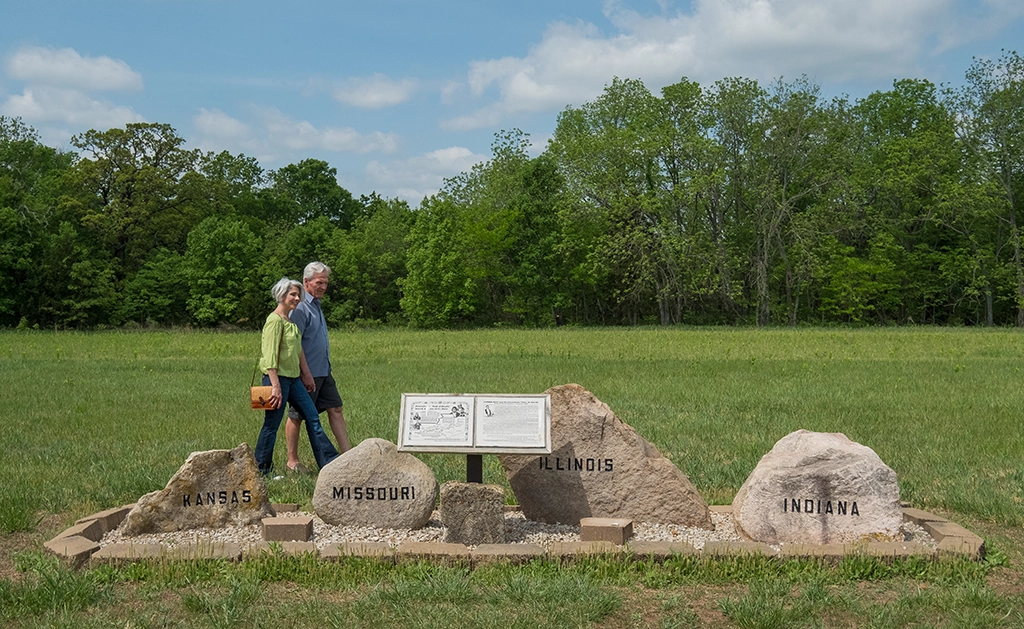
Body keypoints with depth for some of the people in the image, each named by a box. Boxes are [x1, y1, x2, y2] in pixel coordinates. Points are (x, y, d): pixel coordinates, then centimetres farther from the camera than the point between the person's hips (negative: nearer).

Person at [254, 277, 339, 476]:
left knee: (312, 418, 9)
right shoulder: (275, 320, -14)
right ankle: (261, 469, 13)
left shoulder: (290, 320, 14)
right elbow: (270, 355, -20)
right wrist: (275, 386, -25)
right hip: (278, 377, -9)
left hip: (293, 378, 9)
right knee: (272, 424, 0)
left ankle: (330, 462, 13)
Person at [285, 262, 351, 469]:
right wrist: (306, 374, -21)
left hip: (323, 372, 9)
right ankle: (292, 460, 12)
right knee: (297, 416, 2)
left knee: (335, 409, 7)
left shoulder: (316, 304, 15)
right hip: (307, 374, -9)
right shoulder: (300, 307, -15)